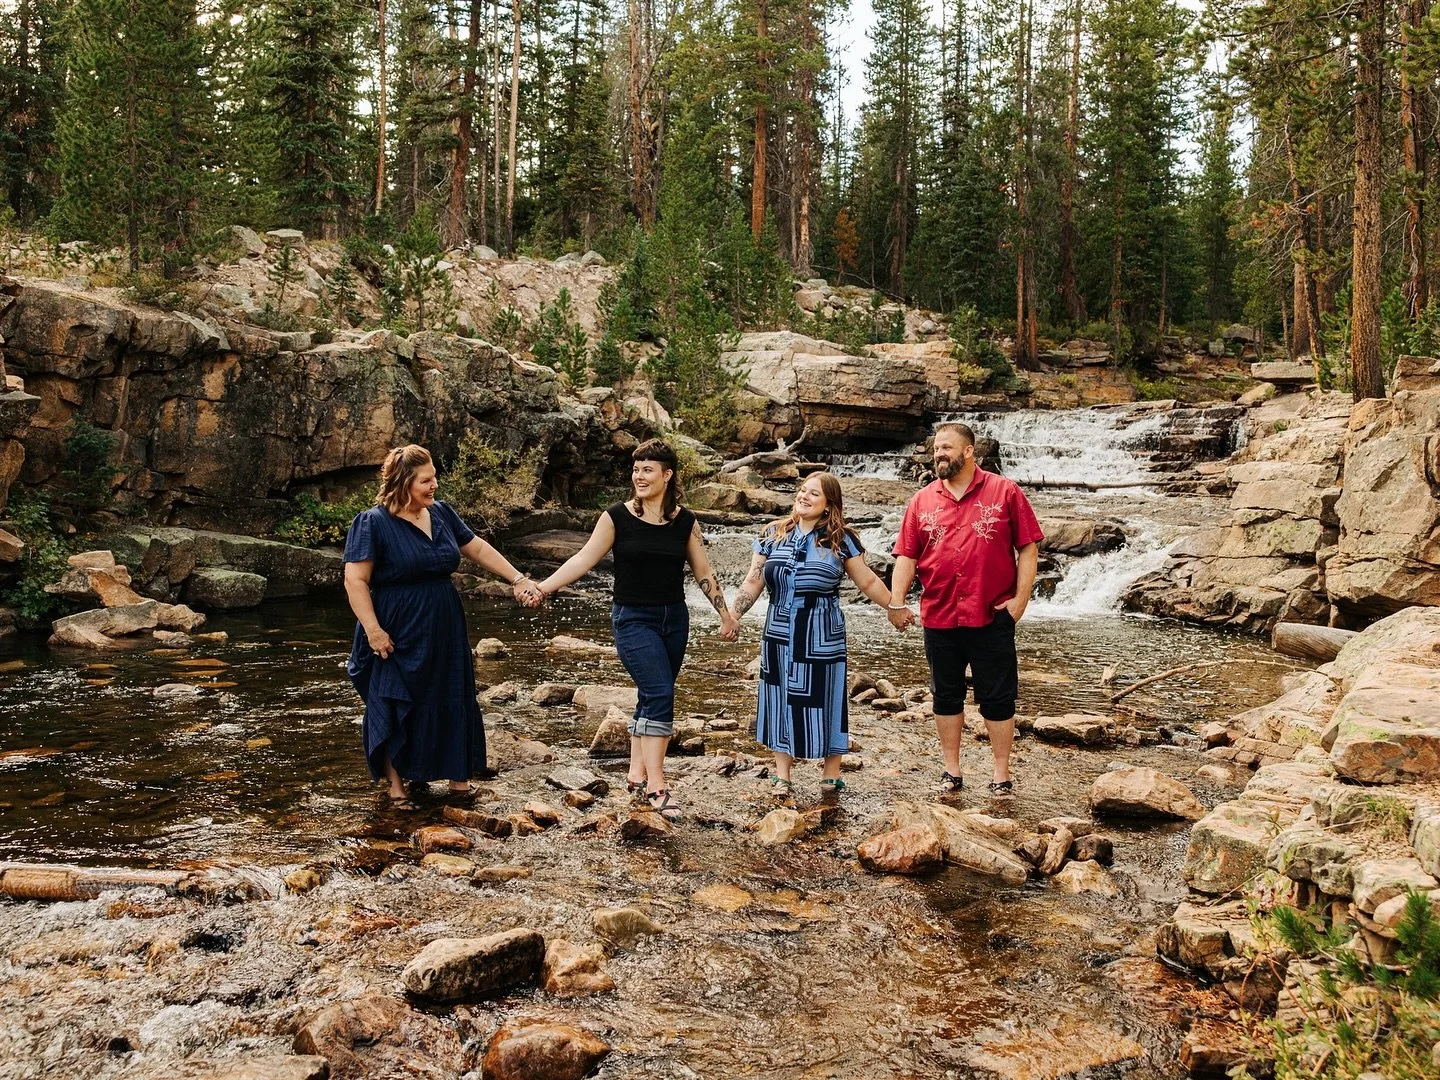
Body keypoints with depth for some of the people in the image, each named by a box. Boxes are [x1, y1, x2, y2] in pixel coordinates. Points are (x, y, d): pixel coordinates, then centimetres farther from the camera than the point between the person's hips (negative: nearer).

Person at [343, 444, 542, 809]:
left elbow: (478, 549, 14)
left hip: (444, 633, 6)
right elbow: (356, 580, -15)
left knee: (453, 705, 11)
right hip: (399, 638, -6)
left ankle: (458, 780, 23)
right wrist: (373, 630, -21)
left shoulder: (441, 513, 5)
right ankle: (397, 786, 16)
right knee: (396, 711, 4)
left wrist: (518, 579, 9)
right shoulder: (373, 523, -13)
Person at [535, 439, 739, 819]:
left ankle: (637, 776, 20)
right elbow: (585, 558, -4)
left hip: (674, 619, 4)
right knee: (659, 694, -17)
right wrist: (543, 587, -12)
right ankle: (656, 786, -16)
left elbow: (704, 572, 9)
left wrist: (725, 614, 10)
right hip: (633, 619, -4)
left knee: (651, 699, 9)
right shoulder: (618, 517, -5)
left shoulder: (685, 522, 3)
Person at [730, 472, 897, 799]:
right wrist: (733, 614, -1)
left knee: (824, 699, 4)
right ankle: (781, 775, 18)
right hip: (780, 634, 3)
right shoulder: (773, 535, 4)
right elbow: (753, 582, 6)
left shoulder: (840, 540, -2)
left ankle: (831, 774, 18)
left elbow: (868, 582, 3)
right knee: (782, 700, 8)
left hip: (822, 636, -2)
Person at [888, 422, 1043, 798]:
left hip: (992, 617, -3)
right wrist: (896, 602, -6)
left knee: (997, 697, 5)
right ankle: (951, 770, 24)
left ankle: (1001, 774, 15)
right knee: (946, 696, 12)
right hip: (939, 618, 3)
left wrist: (1020, 599, -9)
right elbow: (906, 555, 4)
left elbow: (1028, 548, -2)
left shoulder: (1005, 492, -2)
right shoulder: (922, 501, 6)